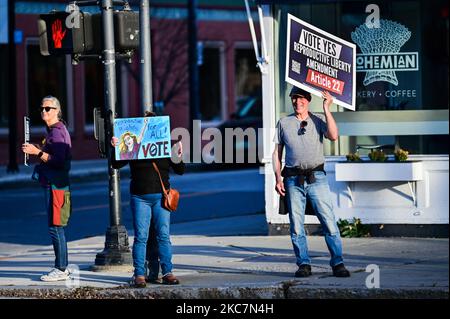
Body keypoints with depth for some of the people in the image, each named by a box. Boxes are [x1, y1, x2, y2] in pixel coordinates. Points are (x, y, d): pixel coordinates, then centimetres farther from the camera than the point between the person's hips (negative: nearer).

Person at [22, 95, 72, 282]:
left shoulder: (57, 132, -14)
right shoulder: (53, 130, 17)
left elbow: (58, 161, -22)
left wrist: (37, 152, -21)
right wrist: (37, 151, 11)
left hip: (56, 185, -10)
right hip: (52, 183, 10)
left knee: (55, 227, -8)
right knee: (56, 228, 13)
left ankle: (60, 270, -5)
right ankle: (62, 267, 18)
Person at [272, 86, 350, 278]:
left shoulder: (319, 120, 8)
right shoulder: (284, 123, 13)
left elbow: (333, 136, -10)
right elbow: (277, 152, 14)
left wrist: (326, 109, -9)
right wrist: (278, 178, 3)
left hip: (316, 178, -2)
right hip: (293, 180, 2)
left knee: (329, 222, -8)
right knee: (296, 226, 0)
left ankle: (338, 263, -5)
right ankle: (304, 264, 8)